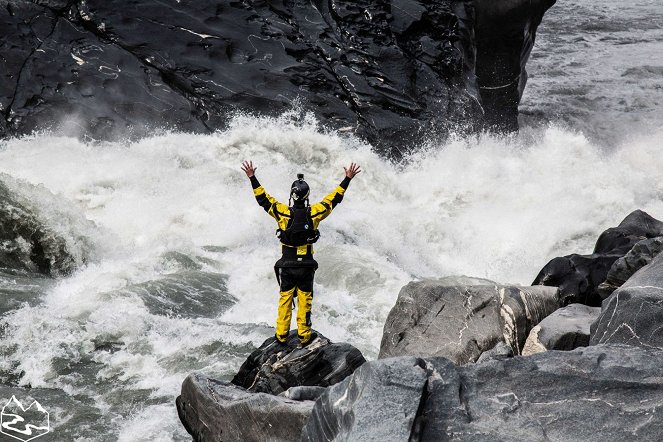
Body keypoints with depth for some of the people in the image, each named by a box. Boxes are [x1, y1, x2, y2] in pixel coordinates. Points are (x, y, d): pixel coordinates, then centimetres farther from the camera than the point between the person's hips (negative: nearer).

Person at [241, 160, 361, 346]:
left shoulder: (283, 212, -14)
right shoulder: (314, 212, -11)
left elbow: (263, 198, -4)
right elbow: (334, 198, 0)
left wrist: (252, 178, 3)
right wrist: (347, 179, 10)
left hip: (286, 265, 0)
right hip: (307, 265, 0)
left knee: (285, 299, 11)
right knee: (305, 300, 8)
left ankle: (281, 335, 14)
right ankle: (304, 336, 11)